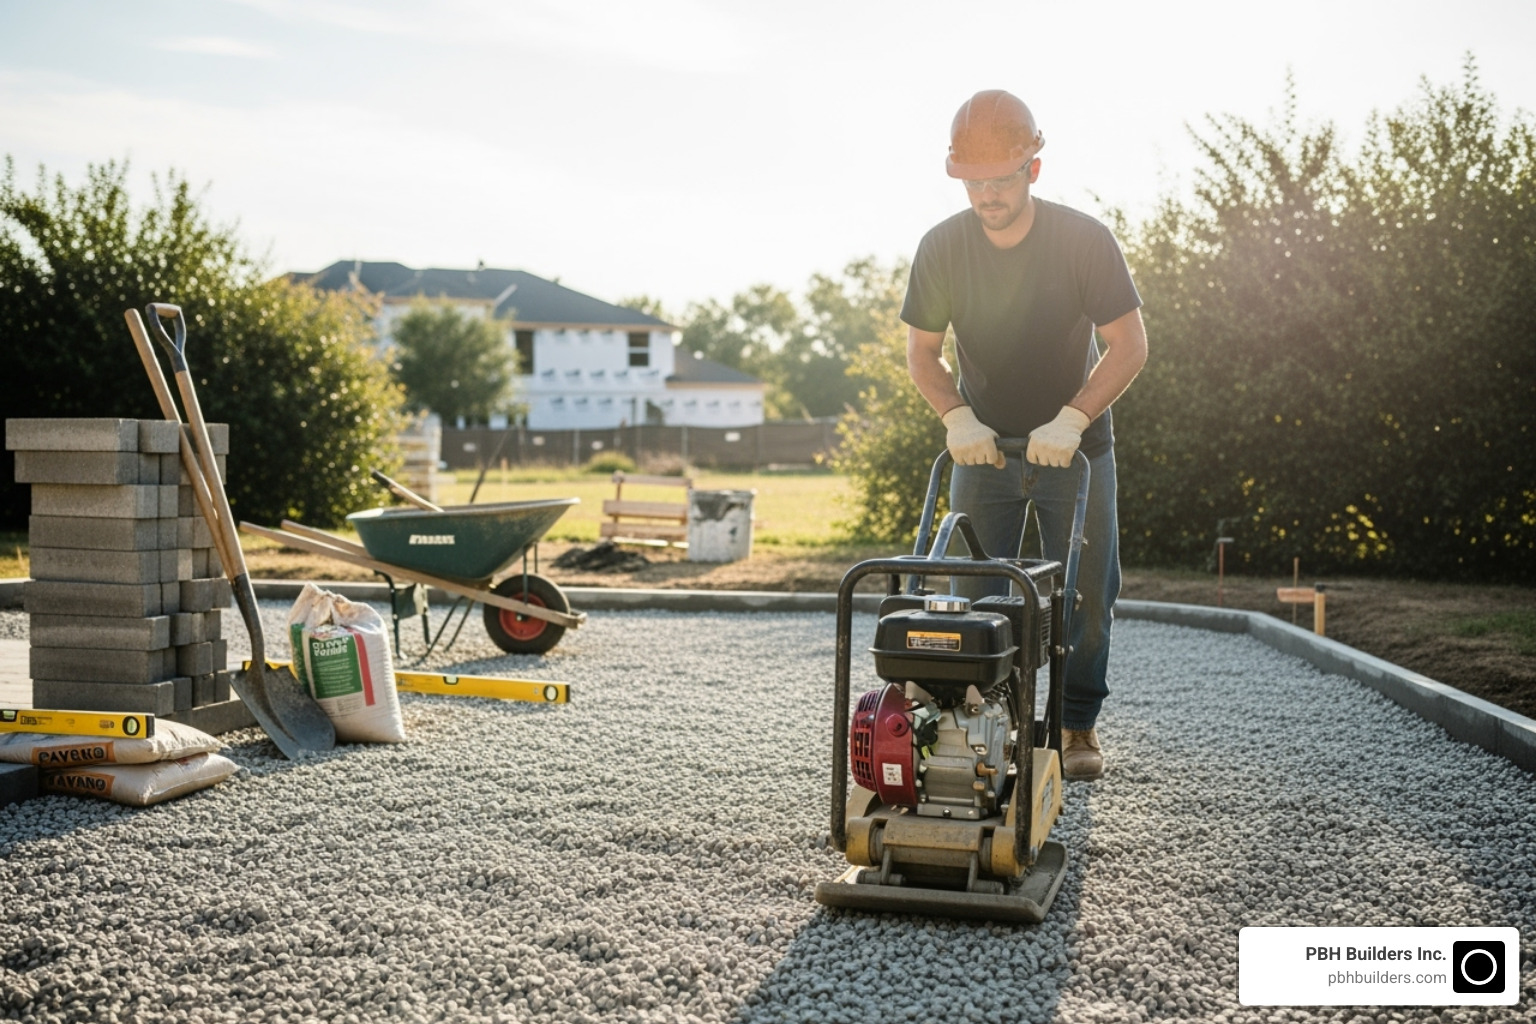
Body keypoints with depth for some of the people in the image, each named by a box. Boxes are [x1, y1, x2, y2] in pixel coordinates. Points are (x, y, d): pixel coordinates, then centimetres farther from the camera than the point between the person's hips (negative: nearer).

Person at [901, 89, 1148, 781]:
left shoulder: (1084, 240, -17)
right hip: (982, 445, 2)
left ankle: (1077, 725, 15)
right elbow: (922, 352, -1)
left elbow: (1130, 345, -15)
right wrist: (957, 417, -18)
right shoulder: (942, 248, -11)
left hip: (1074, 445, -1)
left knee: (1086, 590, 0)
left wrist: (1069, 420, -26)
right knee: (975, 592, -1)